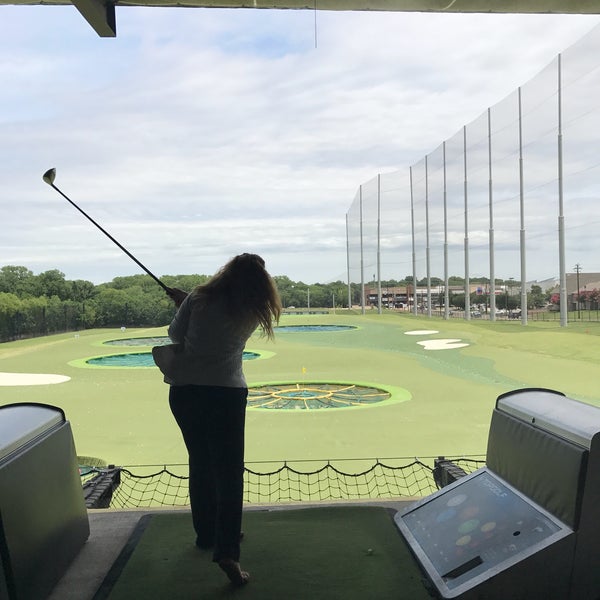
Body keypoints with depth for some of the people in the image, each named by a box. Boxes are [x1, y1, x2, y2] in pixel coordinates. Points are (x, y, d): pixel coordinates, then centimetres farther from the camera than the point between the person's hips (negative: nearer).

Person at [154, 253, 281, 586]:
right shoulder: (251, 314, -1)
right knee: (229, 471, 1)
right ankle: (227, 551, -8)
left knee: (200, 463, 18)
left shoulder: (198, 299, -2)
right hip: (225, 393, -3)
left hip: (184, 391, 3)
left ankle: (207, 533, 33)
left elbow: (176, 335, 4)